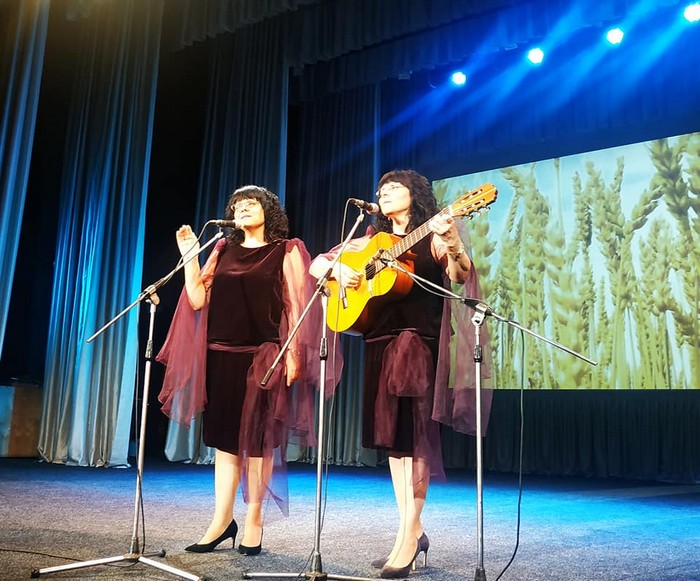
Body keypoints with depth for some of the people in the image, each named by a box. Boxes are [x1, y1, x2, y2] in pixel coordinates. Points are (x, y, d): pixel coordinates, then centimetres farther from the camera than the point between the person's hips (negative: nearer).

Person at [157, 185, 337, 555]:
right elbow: (197, 300, 9)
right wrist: (190, 256, 3)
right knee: (224, 436, 7)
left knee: (257, 437, 1)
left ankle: (253, 521, 12)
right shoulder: (224, 250, 15)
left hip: (263, 355, -4)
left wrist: (293, 355, -12)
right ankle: (222, 519, 15)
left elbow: (296, 305, -4)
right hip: (221, 354, 4)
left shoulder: (286, 251, 3)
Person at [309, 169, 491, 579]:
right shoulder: (371, 240, 16)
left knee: (415, 434, -8)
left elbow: (460, 276, -14)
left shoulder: (432, 238, 2)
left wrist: (453, 243, -32)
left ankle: (408, 538, -3)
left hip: (419, 340, -6)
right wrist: (337, 269, -5)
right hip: (380, 341, 6)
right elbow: (317, 264, 16)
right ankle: (413, 531, 17)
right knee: (393, 435, 7)